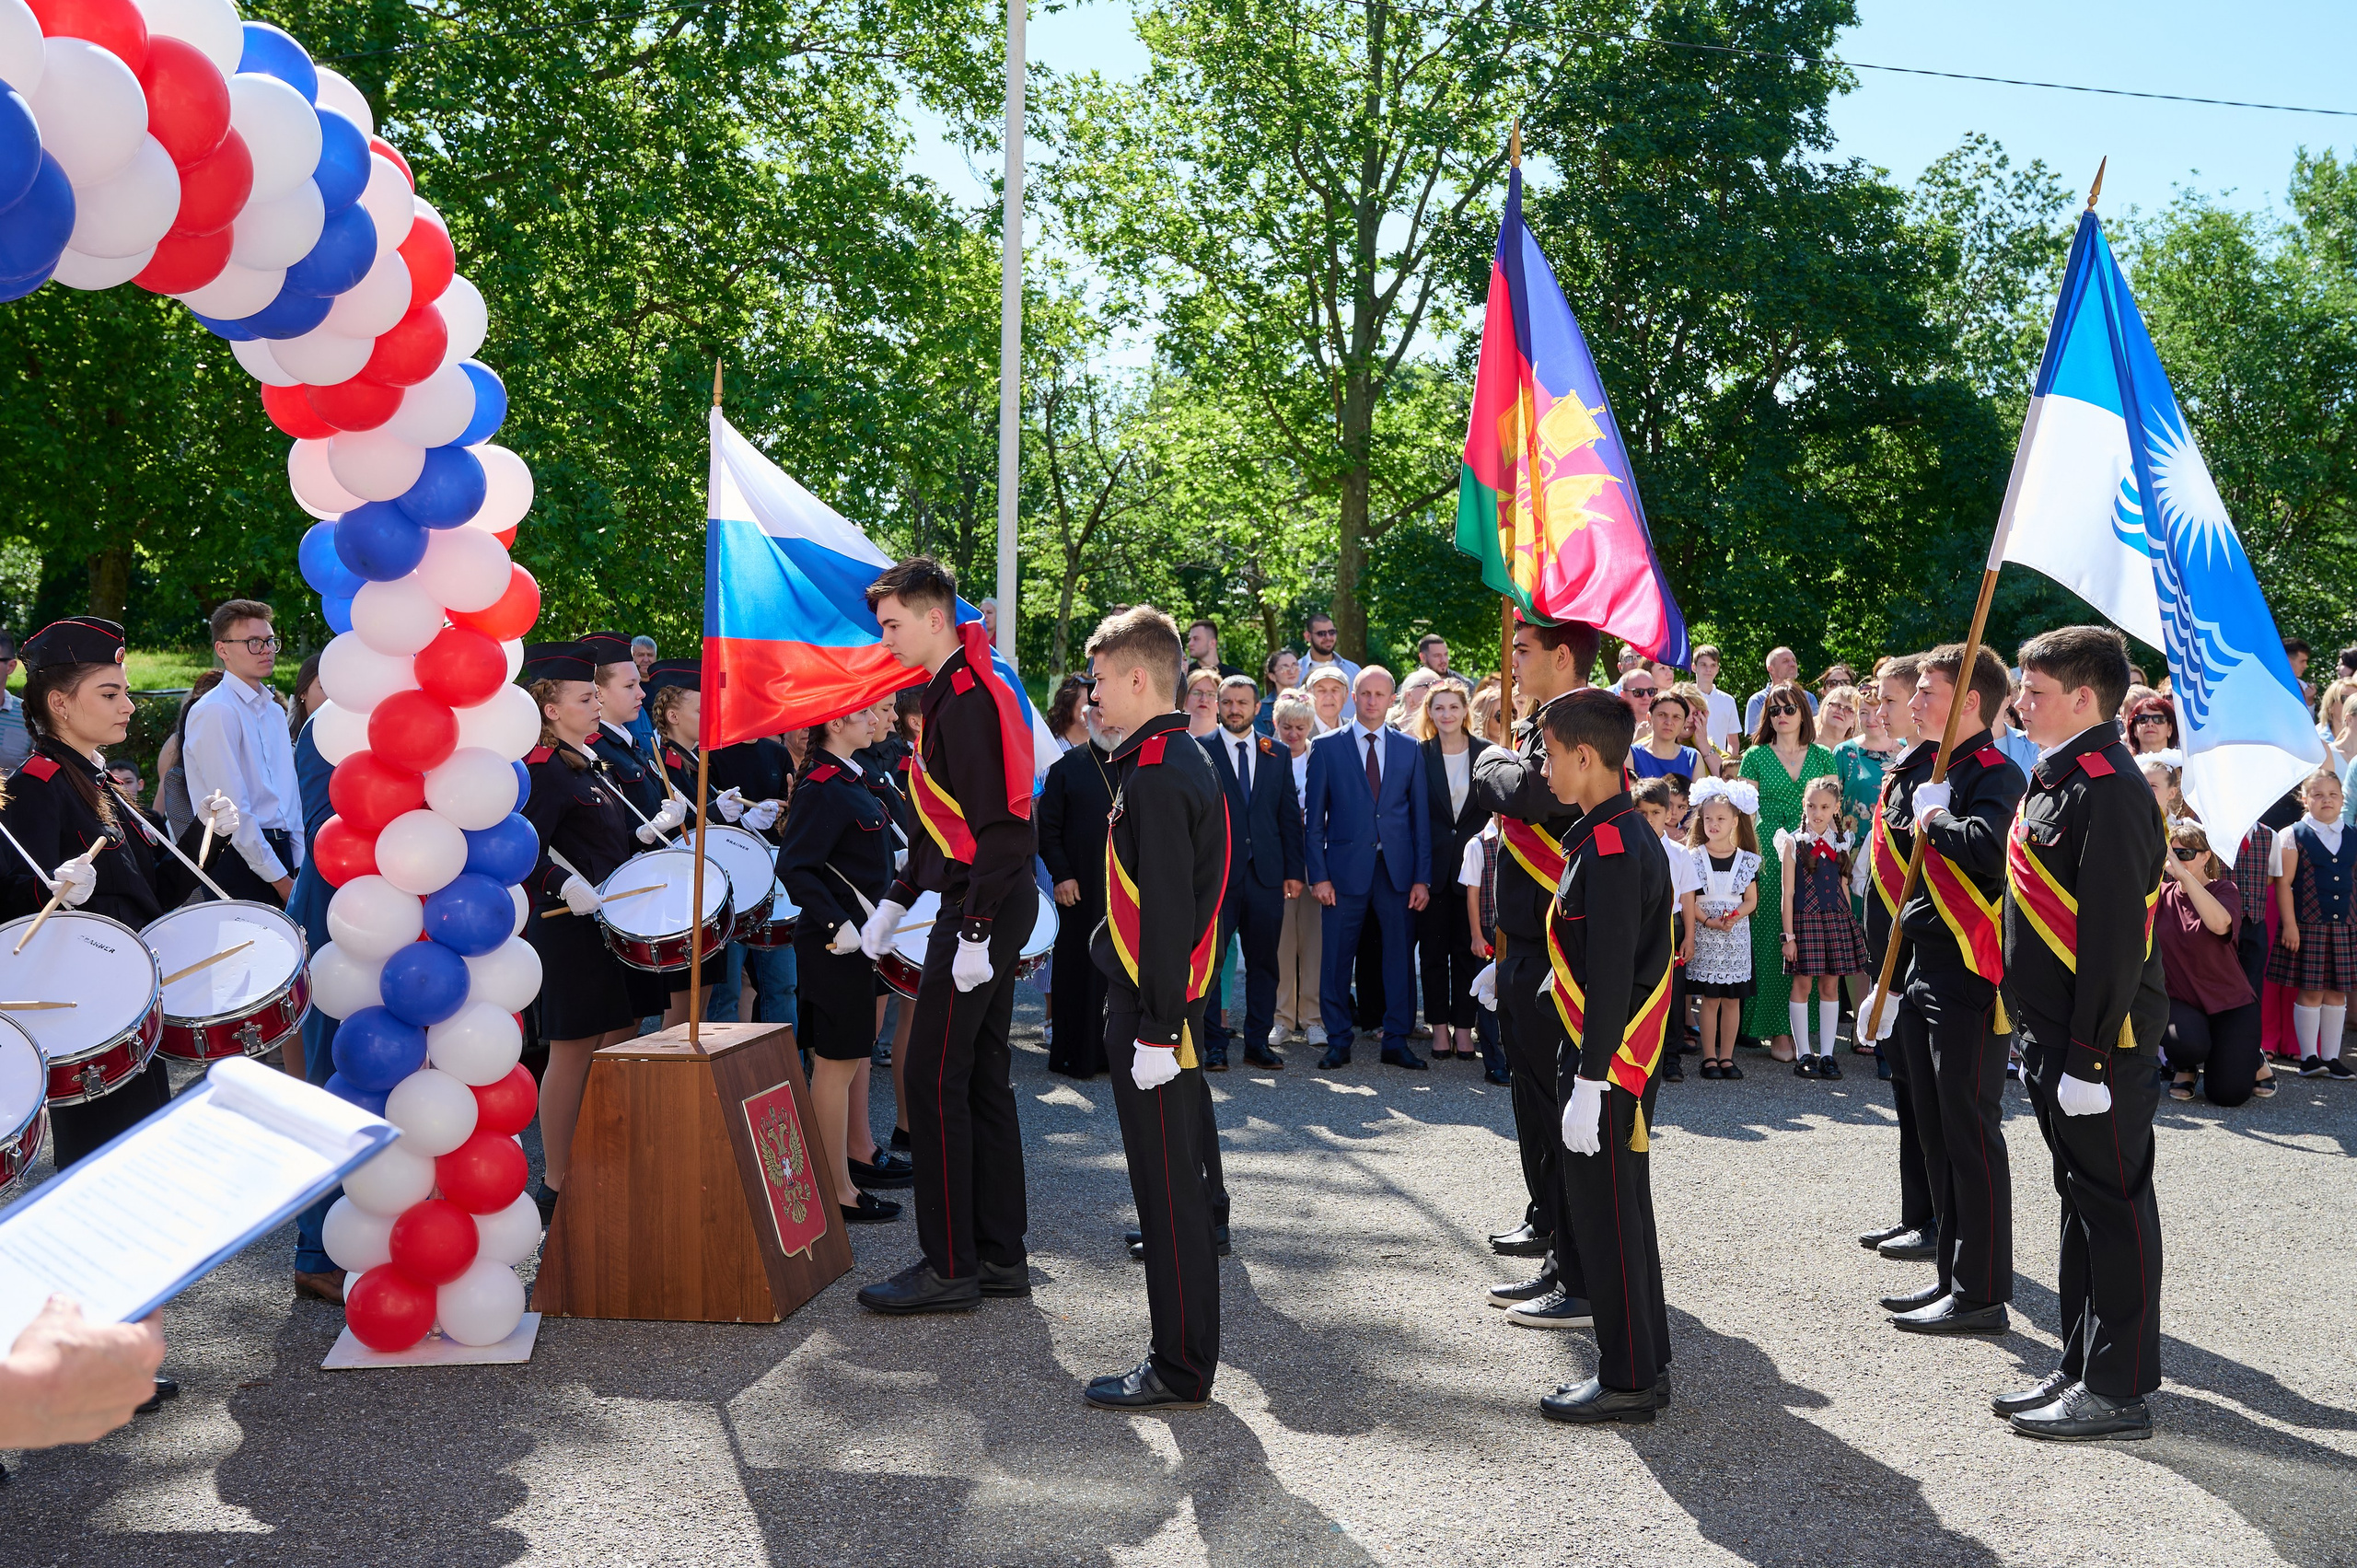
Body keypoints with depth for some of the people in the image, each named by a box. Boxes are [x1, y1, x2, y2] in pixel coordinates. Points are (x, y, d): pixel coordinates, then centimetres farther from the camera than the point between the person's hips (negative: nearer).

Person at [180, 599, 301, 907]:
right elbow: (233, 809, -14)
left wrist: (300, 867, 6)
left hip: (280, 850, 7)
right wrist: (280, 880, -14)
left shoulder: (275, 712, 17)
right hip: (239, 856, -7)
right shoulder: (215, 711, -9)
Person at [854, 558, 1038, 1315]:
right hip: (994, 907, 10)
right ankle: (1000, 1254, 20)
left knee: (931, 1075, -6)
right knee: (981, 1076, 13)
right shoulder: (954, 691, 16)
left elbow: (997, 827, -22)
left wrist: (974, 933, -23)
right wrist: (894, 902, 20)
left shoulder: (965, 699, -16)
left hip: (984, 907, -10)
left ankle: (950, 1267, 1)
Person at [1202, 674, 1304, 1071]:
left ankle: (1258, 1042, 16)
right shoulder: (1200, 750, 1)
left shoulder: (1276, 754, 11)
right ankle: (1214, 1044, 9)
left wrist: (1294, 870, 6)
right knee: (1211, 960, 0)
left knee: (1263, 961, 8)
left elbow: (1290, 815, 11)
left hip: (1266, 874, 3)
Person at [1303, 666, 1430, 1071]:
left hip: (1397, 870, 2)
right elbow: (1314, 819, 3)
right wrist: (1318, 875, -5)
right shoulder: (1326, 747, 4)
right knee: (1336, 958, 1)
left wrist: (1422, 878, 1)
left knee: (1400, 957, 4)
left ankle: (1396, 1041, 14)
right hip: (1346, 868, -2)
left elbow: (1420, 817, 9)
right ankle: (1338, 1042, 12)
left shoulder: (1409, 749, 10)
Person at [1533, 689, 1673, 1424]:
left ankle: (1627, 1382, 8)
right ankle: (1645, 1364, 27)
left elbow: (1611, 977, -23)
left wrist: (1588, 1086, -21)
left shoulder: (1609, 846, -20)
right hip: (1624, 1065, 10)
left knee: (1607, 1222, -1)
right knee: (1622, 1216, 17)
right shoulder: (1626, 834, 11)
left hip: (1605, 1068, -10)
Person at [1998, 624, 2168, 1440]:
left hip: (2104, 1039, -10)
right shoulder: (2053, 781, 12)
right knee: (2081, 1200, 16)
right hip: (2055, 1036, 10)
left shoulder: (2109, 790, -19)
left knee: (2114, 1205, 0)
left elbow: (2117, 935, -23)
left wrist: (2088, 1059, -23)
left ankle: (2119, 1391, 9)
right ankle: (2083, 1366, 27)